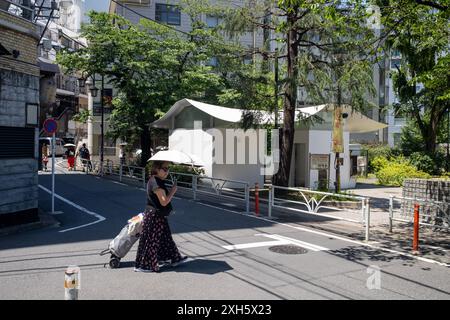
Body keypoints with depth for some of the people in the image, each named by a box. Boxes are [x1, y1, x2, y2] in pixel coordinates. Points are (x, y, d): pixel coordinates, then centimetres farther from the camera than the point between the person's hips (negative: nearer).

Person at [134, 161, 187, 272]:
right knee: (151, 240, 0)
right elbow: (164, 201, -25)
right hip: (155, 216, -11)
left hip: (158, 216, 11)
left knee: (166, 237, 19)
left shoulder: (155, 180, 10)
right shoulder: (156, 183, -22)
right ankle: (142, 265, 11)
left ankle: (175, 258, 31)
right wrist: (173, 191, -17)